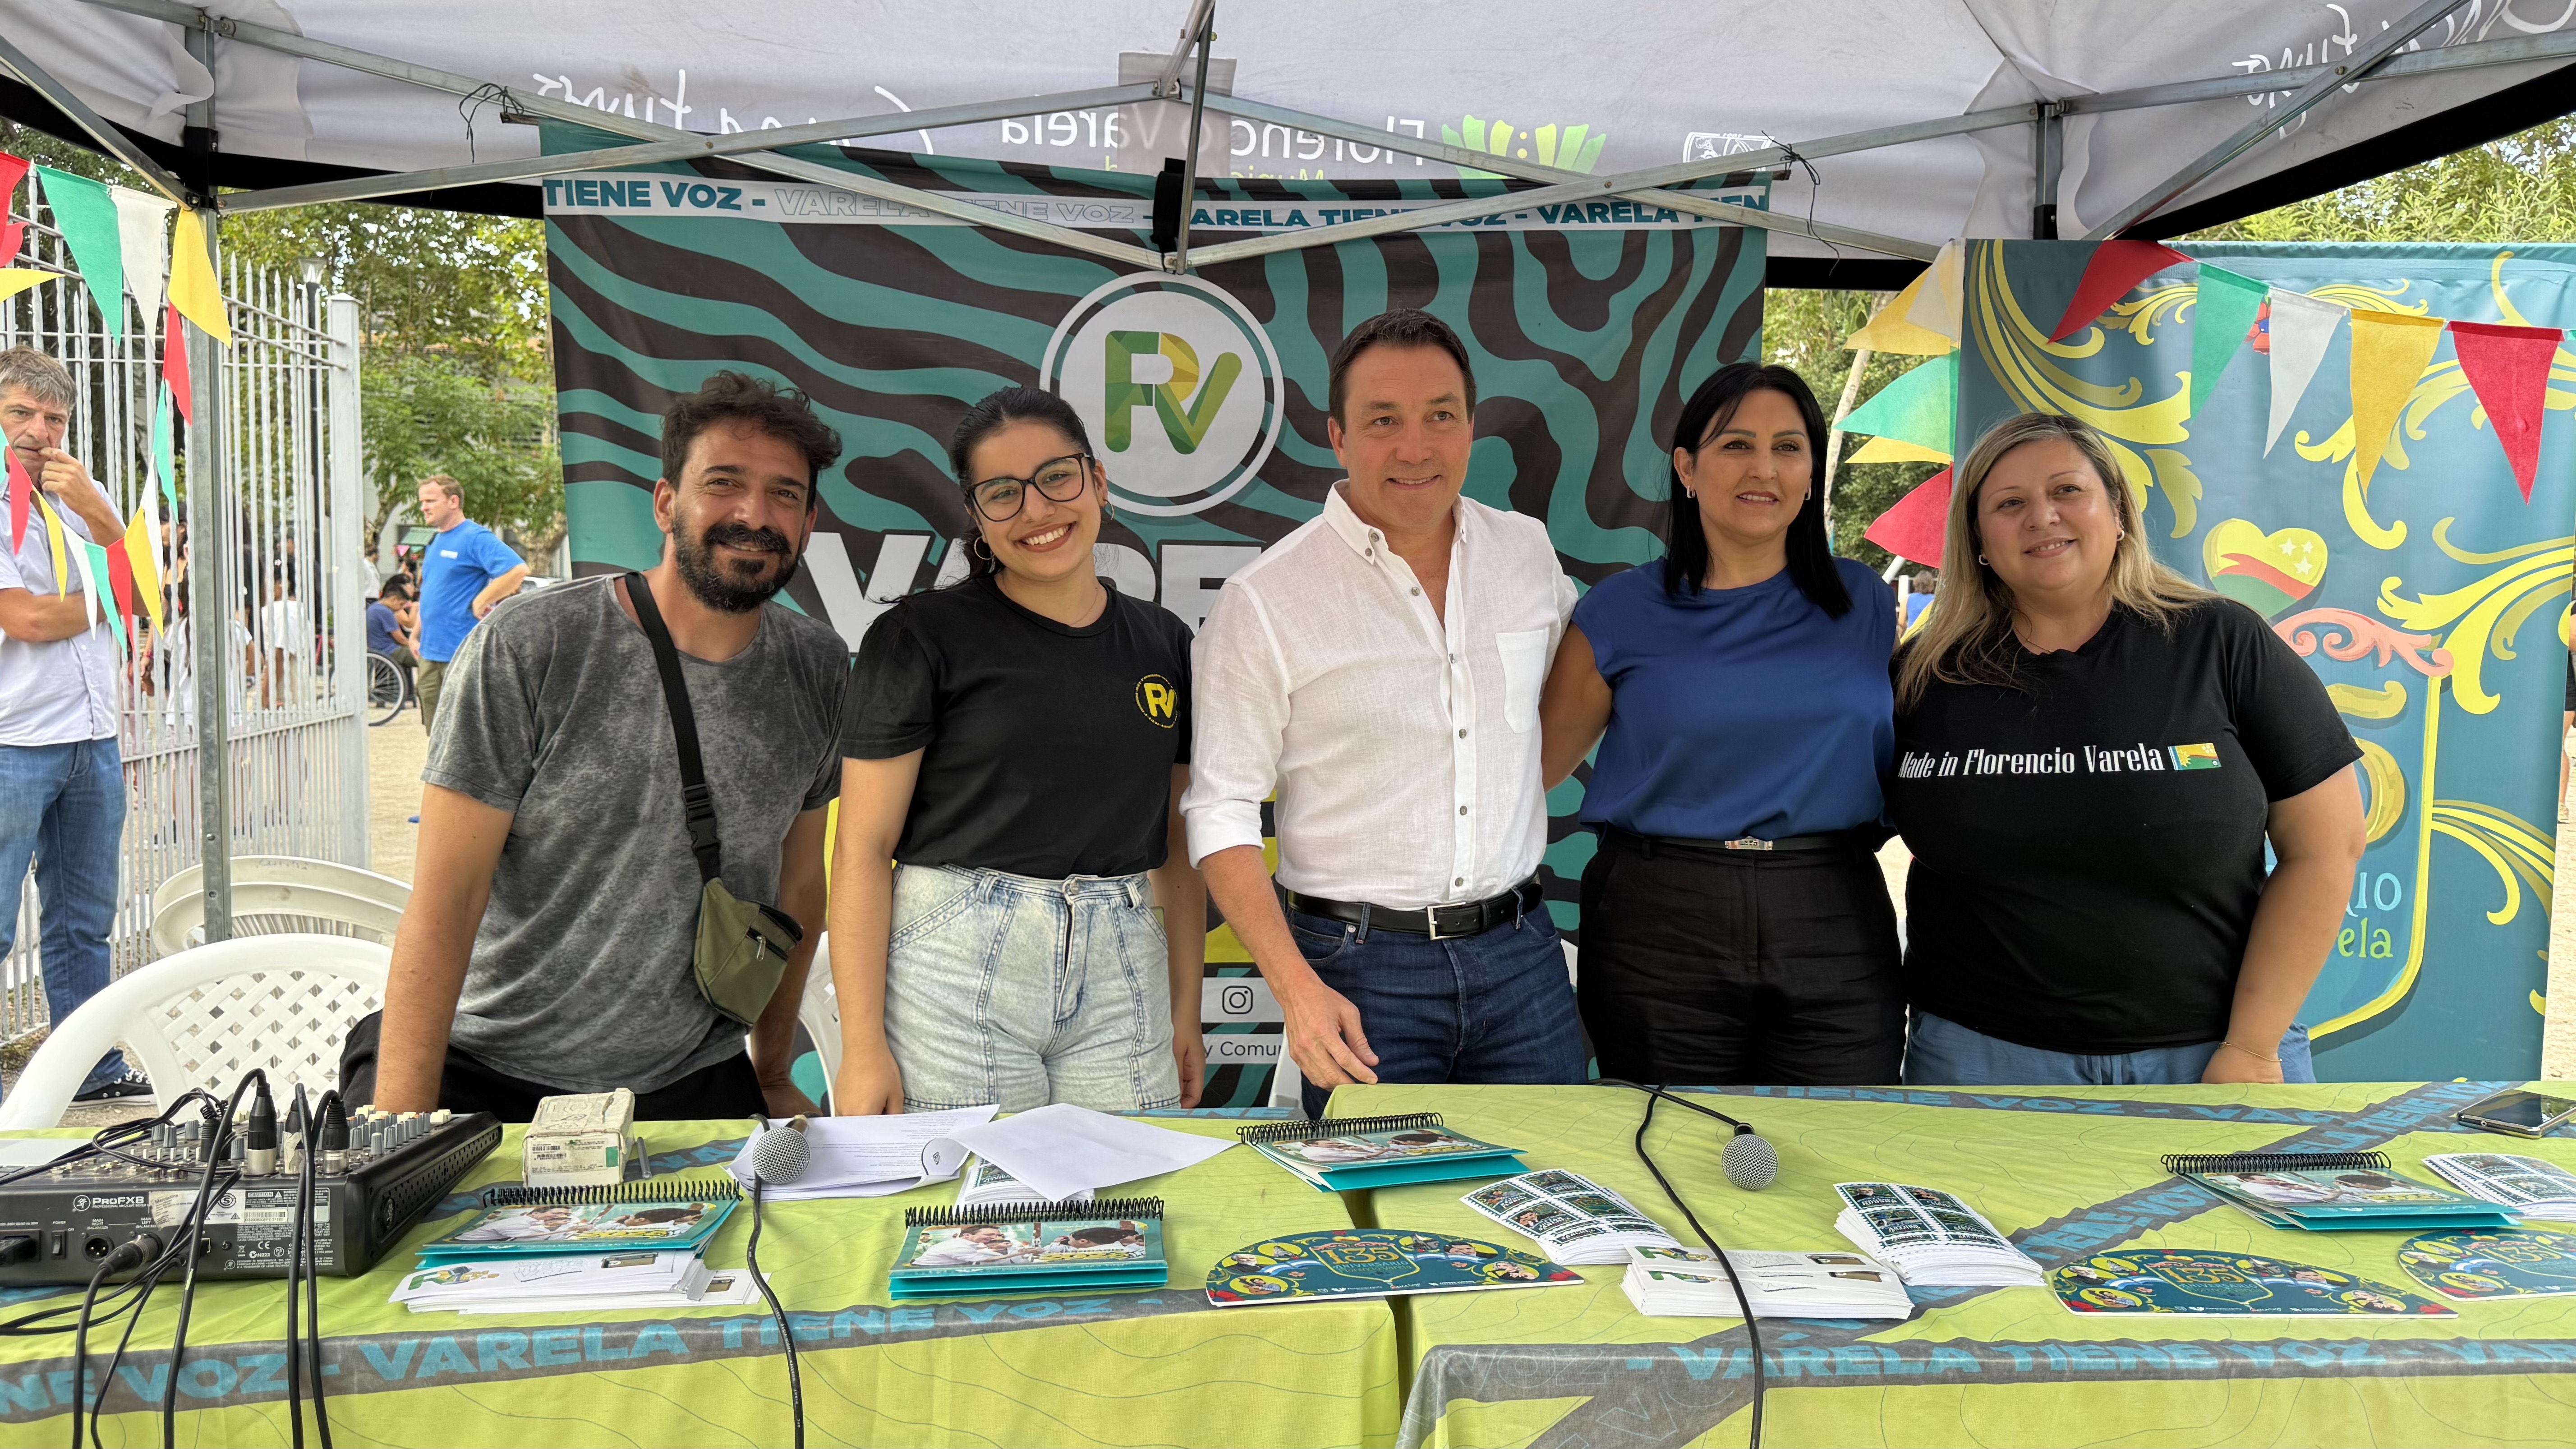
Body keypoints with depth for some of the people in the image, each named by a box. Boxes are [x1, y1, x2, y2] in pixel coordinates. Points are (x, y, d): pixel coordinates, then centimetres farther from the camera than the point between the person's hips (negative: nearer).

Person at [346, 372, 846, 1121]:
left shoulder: (819, 671, 1)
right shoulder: (524, 652, -12)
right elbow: (446, 899, -12)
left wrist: (772, 1076, 15)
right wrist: (401, 1126, -17)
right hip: (484, 1069, -3)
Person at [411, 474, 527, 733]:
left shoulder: (475, 538, -11)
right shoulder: (435, 543, 17)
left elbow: (518, 570, -25)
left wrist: (480, 603, -19)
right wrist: (417, 636, 18)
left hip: (461, 653, -9)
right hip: (431, 651, 9)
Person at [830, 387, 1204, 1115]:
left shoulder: (1163, 644, 10)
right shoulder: (921, 636, -3)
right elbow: (863, 848, -5)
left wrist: (1186, 1013, 10)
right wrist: (862, 1047, -11)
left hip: (1121, 973, 4)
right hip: (958, 972, -3)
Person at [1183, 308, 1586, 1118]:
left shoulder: (1527, 550, 5)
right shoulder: (1263, 602, -8)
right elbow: (1222, 814, -9)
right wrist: (1297, 989, -17)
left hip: (1521, 954, 4)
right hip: (1364, 970, -4)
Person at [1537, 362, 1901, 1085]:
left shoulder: (1864, 602, 9)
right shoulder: (1621, 614, 1)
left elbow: (1902, 755, 18)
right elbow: (1532, 767, 4)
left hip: (1836, 934, 2)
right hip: (1660, 932, -2)